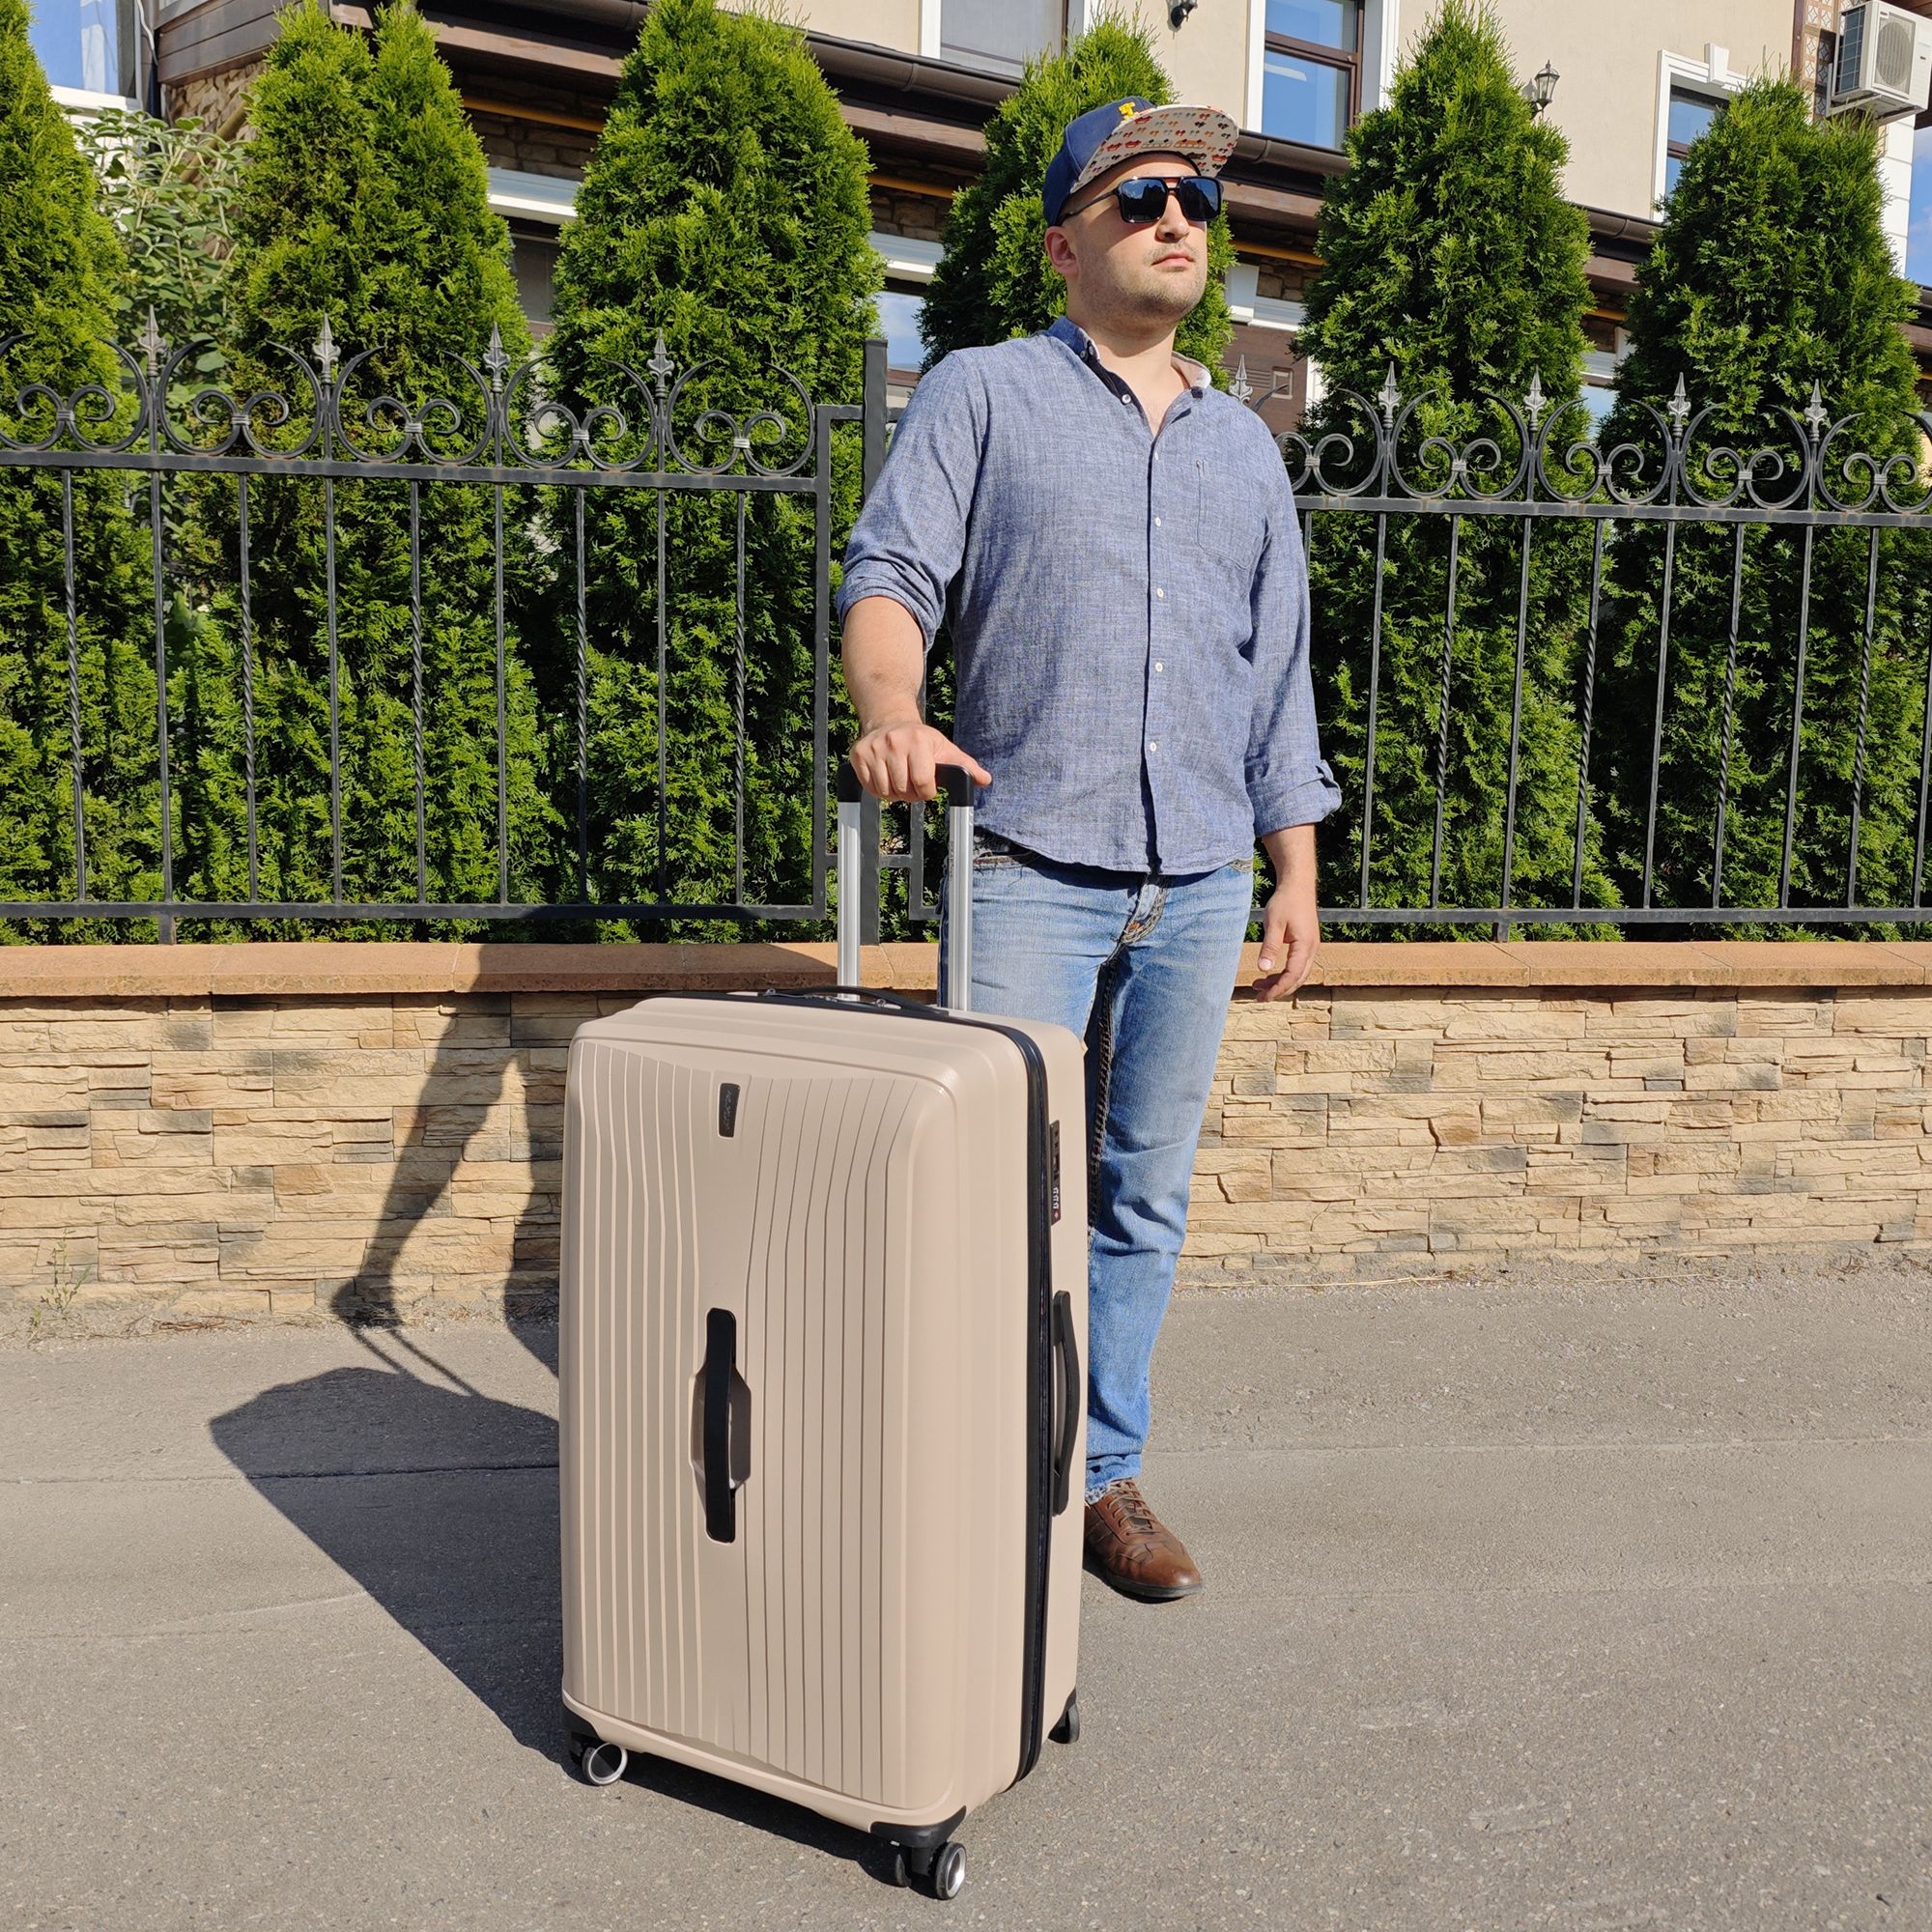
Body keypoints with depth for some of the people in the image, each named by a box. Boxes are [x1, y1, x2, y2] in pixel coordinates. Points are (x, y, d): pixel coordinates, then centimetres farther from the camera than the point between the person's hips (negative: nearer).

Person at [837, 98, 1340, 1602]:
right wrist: (891, 712, -26)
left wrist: (1297, 877, 12)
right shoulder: (984, 393, 7)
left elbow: (1279, 673, 19)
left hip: (1201, 885, 4)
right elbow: (892, 572, -5)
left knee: (1144, 1195, 9)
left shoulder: (1243, 443, 20)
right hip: (1032, 869, -4)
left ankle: (1104, 1475, 21)